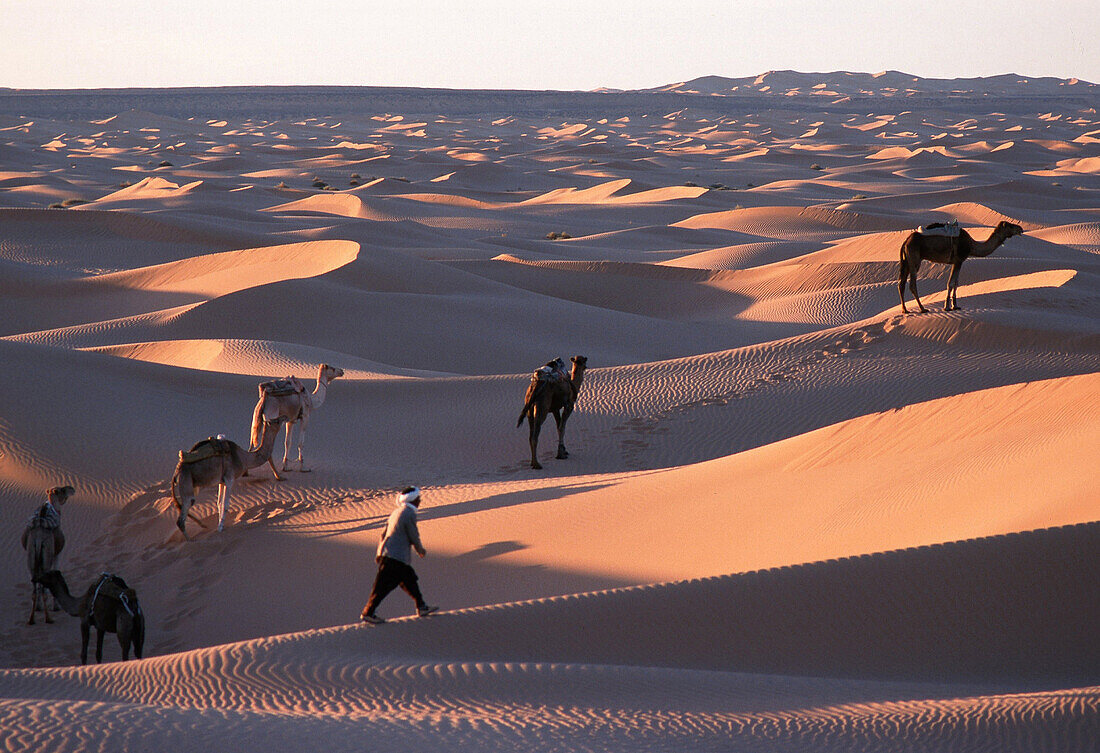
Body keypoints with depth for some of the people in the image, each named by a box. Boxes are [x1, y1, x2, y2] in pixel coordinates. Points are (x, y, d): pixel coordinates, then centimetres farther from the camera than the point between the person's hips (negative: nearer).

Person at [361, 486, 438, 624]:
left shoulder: (397, 511, 14)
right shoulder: (409, 514, -14)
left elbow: (384, 533, 17)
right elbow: (414, 537, -11)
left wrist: (379, 553, 21)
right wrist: (421, 550, 8)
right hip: (396, 557, -10)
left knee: (409, 579, 17)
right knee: (384, 586, -5)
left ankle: (422, 607, 26)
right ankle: (368, 613, -1)